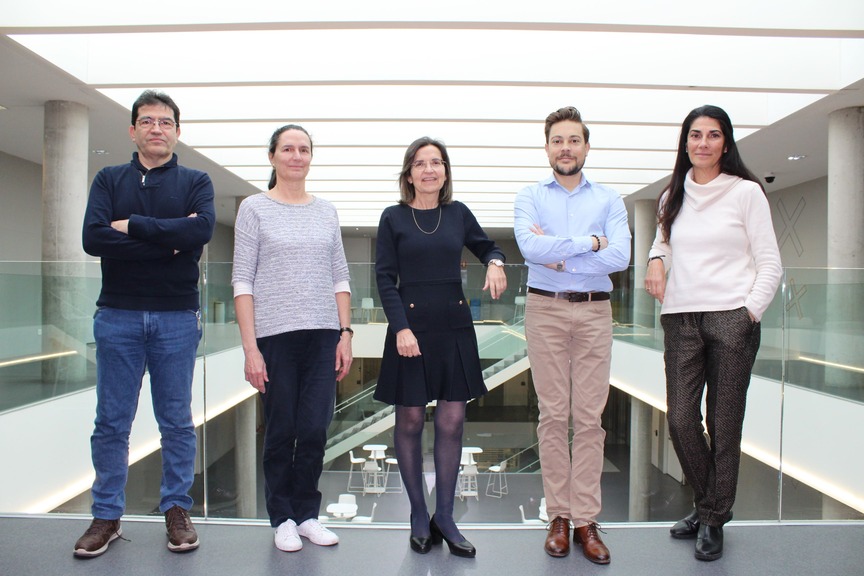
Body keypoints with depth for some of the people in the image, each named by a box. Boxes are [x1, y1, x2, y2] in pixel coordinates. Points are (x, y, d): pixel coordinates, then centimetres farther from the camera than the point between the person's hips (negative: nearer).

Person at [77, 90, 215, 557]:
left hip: (177, 317, -1)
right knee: (111, 422, 6)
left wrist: (131, 226, -12)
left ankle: (177, 510, 19)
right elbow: (93, 238, -8)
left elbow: (202, 228, -15)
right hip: (117, 315, 1)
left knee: (177, 422, 7)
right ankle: (107, 516, 19)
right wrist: (169, 241, -12)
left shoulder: (195, 182, 7)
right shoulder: (109, 179, 9)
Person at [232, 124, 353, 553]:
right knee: (281, 432, 5)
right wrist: (250, 348, -10)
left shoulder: (326, 211, 12)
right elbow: (242, 281, -3)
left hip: (323, 335, 3)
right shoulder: (254, 208, 3)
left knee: (315, 430, 3)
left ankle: (307, 514, 22)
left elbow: (340, 279, 12)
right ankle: (283, 518, 23)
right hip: (275, 335, -2)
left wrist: (345, 333, 3)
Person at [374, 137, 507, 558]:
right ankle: (419, 516, 21)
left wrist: (495, 262, -2)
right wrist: (401, 328, -14)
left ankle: (444, 518, 17)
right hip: (411, 325, -2)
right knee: (410, 421, 4)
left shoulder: (458, 213, 8)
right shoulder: (393, 218, 1)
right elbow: (385, 278, -3)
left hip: (455, 325, 3)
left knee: (452, 421, 3)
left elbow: (486, 246, 22)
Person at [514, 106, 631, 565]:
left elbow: (620, 256, -7)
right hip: (545, 308, -1)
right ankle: (559, 516, 13)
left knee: (589, 416, 1)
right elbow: (530, 247, -13)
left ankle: (586, 520, 10)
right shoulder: (529, 197, 7)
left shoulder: (609, 199, 10)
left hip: (594, 310, 1)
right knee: (553, 414, 2)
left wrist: (560, 256, -9)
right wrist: (591, 242, -9)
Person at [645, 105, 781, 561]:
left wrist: (750, 313, -8)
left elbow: (770, 264, 2)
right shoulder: (672, 197, 14)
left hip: (731, 319, -3)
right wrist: (657, 259, 7)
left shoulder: (746, 192, 2)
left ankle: (714, 521, 18)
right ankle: (707, 505, 26)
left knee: (724, 423, 1)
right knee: (680, 419, 2)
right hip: (680, 319, 4)